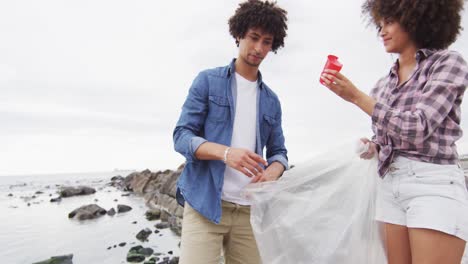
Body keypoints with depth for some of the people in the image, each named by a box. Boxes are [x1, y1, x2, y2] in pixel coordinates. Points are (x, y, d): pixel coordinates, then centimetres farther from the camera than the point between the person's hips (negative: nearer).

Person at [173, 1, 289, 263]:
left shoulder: (272, 100, 14)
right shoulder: (208, 80, 3)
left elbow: (278, 152, 14)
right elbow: (182, 136, -4)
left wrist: (272, 172, -11)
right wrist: (226, 152, -23)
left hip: (250, 209, 4)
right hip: (204, 203, -3)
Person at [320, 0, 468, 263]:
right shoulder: (384, 84, 13)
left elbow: (417, 128, -16)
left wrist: (357, 97, -14)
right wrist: (372, 147, 0)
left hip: (435, 184, -6)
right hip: (391, 186, 6)